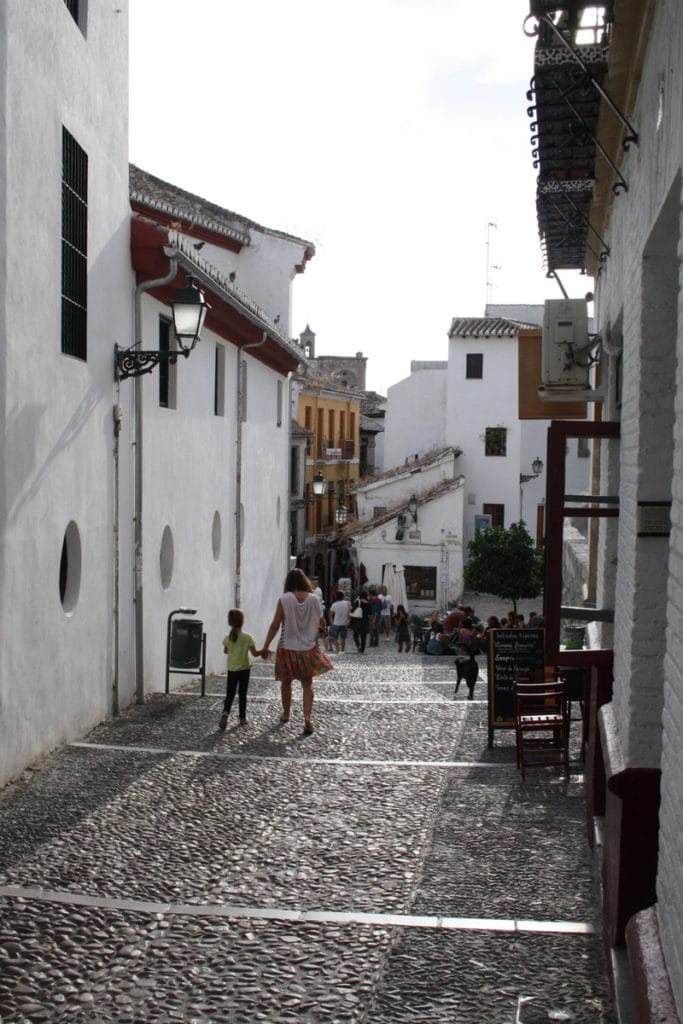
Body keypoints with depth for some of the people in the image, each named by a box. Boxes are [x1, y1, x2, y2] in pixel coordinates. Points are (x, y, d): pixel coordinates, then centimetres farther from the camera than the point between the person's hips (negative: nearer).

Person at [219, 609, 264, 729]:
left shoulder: (227, 638, -8)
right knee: (242, 694, 10)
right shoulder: (248, 638, -14)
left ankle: (225, 712, -20)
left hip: (231, 669, 1)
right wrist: (264, 651, 4)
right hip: (244, 669, -1)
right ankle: (242, 718, 15)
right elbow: (255, 654, -13)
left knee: (230, 694, 5)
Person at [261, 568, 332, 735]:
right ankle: (308, 717, -8)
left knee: (286, 682, 18)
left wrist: (266, 646, -7)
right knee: (307, 684, 7)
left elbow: (275, 625, -12)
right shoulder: (313, 599, -4)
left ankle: (286, 714, 33)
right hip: (308, 648, 1)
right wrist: (323, 629, 29)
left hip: (288, 648, -1)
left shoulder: (284, 599, -11)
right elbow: (322, 623, 6)